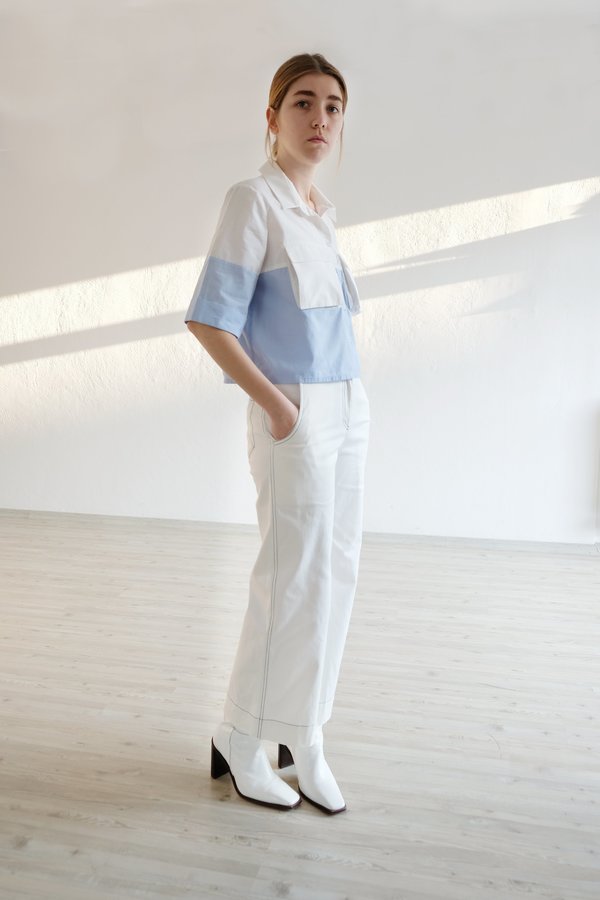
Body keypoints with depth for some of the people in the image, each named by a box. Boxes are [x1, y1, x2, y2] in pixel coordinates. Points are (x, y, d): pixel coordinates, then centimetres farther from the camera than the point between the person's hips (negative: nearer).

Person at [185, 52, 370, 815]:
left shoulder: (321, 209, 14)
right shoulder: (253, 200, -8)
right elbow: (209, 321, -14)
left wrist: (343, 400, 9)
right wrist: (275, 404, -13)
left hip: (348, 409, 8)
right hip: (295, 416, -8)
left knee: (334, 573, 10)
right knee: (294, 577, -3)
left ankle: (303, 736, 25)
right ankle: (240, 740, 17)